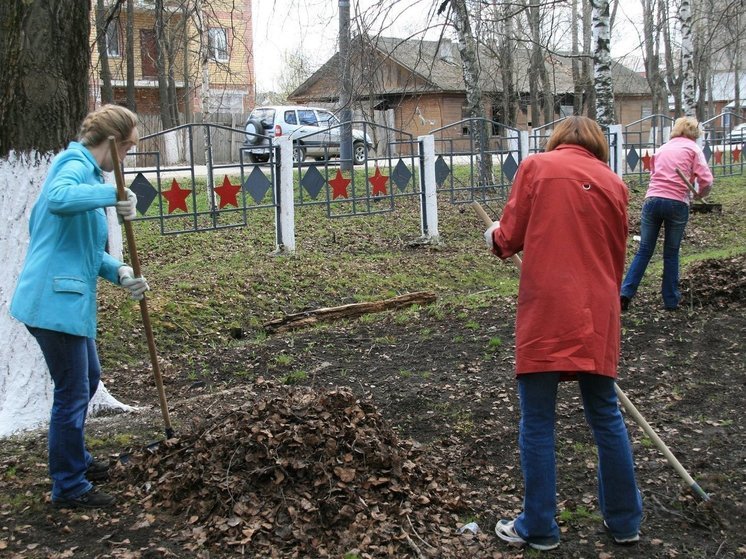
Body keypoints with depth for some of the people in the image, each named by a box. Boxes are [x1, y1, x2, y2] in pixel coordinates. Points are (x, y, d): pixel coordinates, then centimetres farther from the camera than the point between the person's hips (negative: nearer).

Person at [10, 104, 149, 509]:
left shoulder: (82, 168, 17)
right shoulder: (76, 165, -14)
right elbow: (58, 198, -40)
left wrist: (119, 272, 2)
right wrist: (112, 195, -36)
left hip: (67, 300, 10)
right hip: (56, 301, -10)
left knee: (88, 378, 25)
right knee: (73, 392, 2)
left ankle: (75, 460, 42)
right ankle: (69, 488, 17)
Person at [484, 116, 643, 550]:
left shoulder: (537, 166, 2)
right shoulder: (614, 183, 11)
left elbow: (510, 238, 0)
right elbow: (617, 256, 15)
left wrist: (495, 237, 22)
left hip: (546, 313, -4)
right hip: (598, 315, 4)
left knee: (538, 422, 6)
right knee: (606, 415, 16)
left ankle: (540, 528, 14)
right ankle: (625, 520, 27)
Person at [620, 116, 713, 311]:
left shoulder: (663, 148, 22)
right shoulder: (693, 148, 8)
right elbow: (706, 181, -3)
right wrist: (699, 194, 17)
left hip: (652, 199, 3)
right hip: (677, 203, -3)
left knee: (644, 250, 7)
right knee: (671, 253, 8)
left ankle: (626, 292, -4)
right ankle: (671, 299, 15)